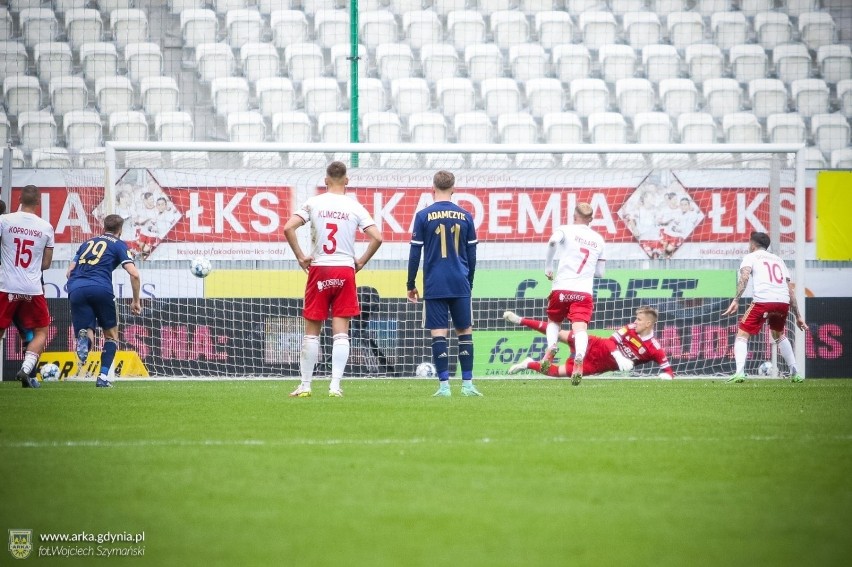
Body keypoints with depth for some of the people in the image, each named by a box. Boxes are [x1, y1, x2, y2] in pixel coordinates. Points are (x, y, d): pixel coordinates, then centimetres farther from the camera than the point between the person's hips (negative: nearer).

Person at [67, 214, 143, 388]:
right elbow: (134, 274, 3)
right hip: (101, 288, -3)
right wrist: (136, 300, 14)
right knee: (111, 335, 16)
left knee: (87, 331, 7)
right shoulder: (119, 245, 16)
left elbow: (70, 272, 26)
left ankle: (84, 338, -31)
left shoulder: (87, 243, 29)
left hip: (76, 289, 3)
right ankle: (103, 377, 2)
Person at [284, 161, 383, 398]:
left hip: (318, 270, 0)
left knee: (312, 332, 8)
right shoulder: (355, 207, 1)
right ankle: (335, 385, -8)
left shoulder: (313, 203, 0)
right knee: (340, 333, 0)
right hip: (345, 270, 0)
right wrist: (361, 262, 7)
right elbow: (377, 237, -5)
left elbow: (288, 228, -10)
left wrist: (300, 257, -1)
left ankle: (305, 385, 11)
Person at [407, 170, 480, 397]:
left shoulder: (423, 216, -1)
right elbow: (472, 255, 10)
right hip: (460, 285, 2)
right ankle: (467, 384, 5)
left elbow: (415, 253, 0)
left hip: (434, 286, -1)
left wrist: (411, 285, 9)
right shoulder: (465, 217, 5)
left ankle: (444, 385, -6)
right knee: (465, 331, 8)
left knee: (438, 334, -1)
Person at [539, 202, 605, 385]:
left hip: (562, 288, -1)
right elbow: (600, 273, 20)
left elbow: (553, 241, -18)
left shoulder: (567, 230, 6)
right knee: (580, 326, -12)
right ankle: (579, 359, -37)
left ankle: (551, 347, -6)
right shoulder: (599, 239, 17)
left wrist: (548, 267, -6)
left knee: (554, 320, 22)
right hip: (584, 292, 1)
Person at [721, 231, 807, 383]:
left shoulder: (750, 257, 15)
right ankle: (795, 373, 25)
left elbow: (744, 277, -6)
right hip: (784, 302, 5)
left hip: (763, 300, -5)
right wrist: (798, 316, 25)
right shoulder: (778, 260, 29)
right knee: (779, 334, 30)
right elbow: (790, 290, 24)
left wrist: (736, 300, -16)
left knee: (742, 335, 5)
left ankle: (739, 372, -15)